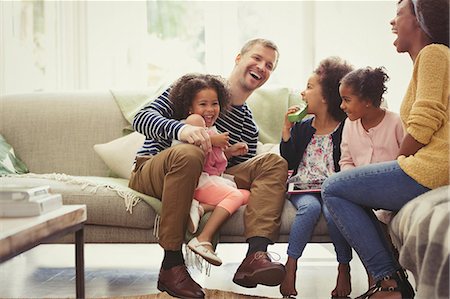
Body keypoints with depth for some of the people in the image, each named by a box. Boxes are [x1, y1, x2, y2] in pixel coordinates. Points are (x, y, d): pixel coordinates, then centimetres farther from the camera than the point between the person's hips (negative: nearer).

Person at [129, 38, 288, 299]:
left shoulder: (249, 127, 14)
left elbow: (242, 173, 15)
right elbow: (142, 118, -13)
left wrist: (230, 155, -9)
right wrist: (181, 129, -35)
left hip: (200, 179, 5)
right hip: (150, 173, -5)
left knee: (274, 163, -10)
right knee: (189, 153, -40)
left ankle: (256, 255, -35)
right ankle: (172, 265, -33)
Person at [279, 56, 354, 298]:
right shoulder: (301, 127, 13)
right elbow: (289, 164, 8)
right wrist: (286, 129, 1)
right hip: (302, 189, 2)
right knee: (310, 207, -31)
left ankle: (344, 269, -15)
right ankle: (291, 267, -28)